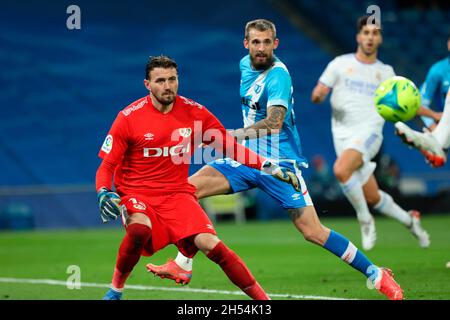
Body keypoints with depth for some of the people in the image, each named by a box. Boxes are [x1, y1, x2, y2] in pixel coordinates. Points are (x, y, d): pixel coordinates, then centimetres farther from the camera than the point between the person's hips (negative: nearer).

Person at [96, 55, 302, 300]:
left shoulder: (194, 112, -1)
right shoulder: (129, 117, -8)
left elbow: (229, 147, 9)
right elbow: (106, 166, -3)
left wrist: (269, 167, -2)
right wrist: (104, 193, -24)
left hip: (177, 194, 2)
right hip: (136, 195, -2)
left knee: (210, 244, -20)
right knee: (139, 230, -35)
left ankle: (262, 299, -12)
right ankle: (116, 289, -10)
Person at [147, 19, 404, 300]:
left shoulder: (277, 76, -19)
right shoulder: (246, 64, 6)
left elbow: (274, 121, -34)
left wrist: (234, 134, -45)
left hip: (279, 164, -7)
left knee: (314, 233, -13)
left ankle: (377, 275, 0)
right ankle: (183, 266, -1)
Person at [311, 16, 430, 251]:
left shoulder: (386, 72, 12)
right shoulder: (340, 64, 7)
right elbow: (317, 95, 4)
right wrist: (318, 95, -20)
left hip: (369, 132, -2)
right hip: (343, 134, 2)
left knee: (341, 170, -32)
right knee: (372, 198, 2)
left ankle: (365, 220, -13)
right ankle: (409, 220, 30)